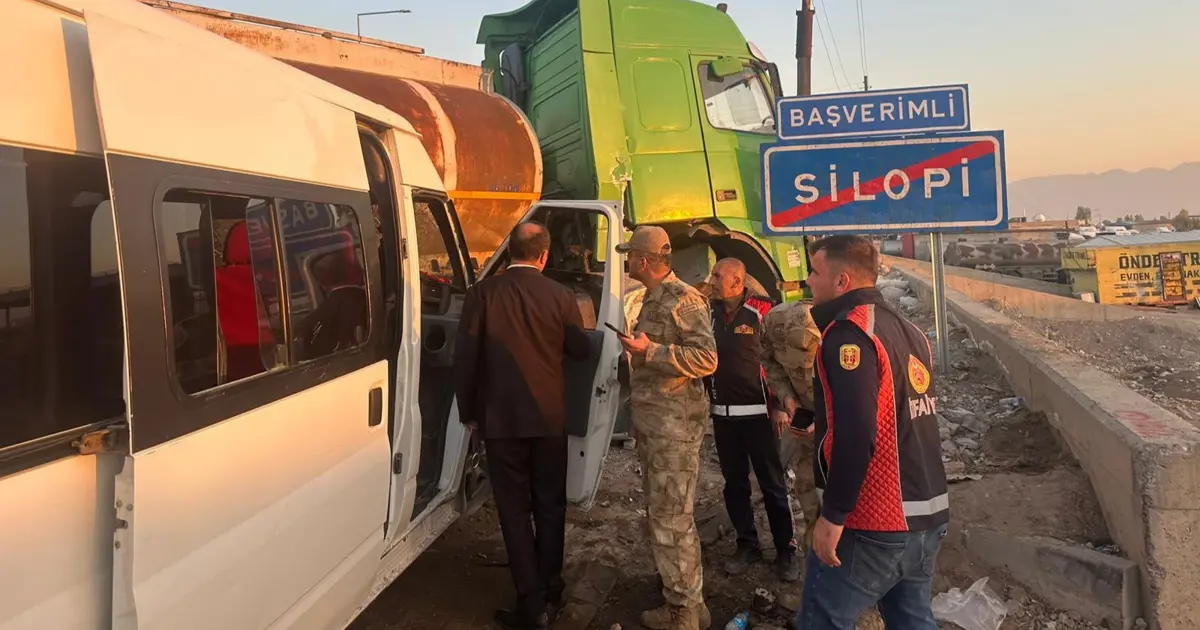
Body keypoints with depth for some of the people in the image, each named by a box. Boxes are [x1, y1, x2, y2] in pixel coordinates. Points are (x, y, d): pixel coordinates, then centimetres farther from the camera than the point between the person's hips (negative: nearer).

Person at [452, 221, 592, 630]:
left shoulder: (483, 293, -8)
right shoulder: (560, 297, -5)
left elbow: (465, 357, -6)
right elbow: (581, 351, 7)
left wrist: (468, 411, 6)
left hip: (501, 418, -2)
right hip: (549, 417, 2)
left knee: (515, 511, 5)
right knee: (550, 505, 16)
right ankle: (550, 590, 26)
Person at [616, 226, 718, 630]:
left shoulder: (684, 299, -14)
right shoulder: (652, 300, 15)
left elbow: (706, 359, -22)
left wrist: (649, 350, -24)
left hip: (674, 425, -10)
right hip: (651, 423, 10)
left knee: (671, 518, -6)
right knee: (661, 512, 17)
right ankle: (683, 596, 31)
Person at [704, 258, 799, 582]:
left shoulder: (762, 311, -9)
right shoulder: (711, 314, 7)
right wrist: (707, 400, 10)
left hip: (758, 412, -5)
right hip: (722, 414, 5)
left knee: (773, 484, 3)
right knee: (735, 484, 11)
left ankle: (785, 550, 13)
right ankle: (747, 545, 24)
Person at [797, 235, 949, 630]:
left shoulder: (849, 333, -16)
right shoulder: (906, 330, 12)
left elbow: (856, 434, -25)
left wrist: (833, 515, -19)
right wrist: (820, 427, 26)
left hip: (874, 523, -9)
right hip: (928, 515, 9)